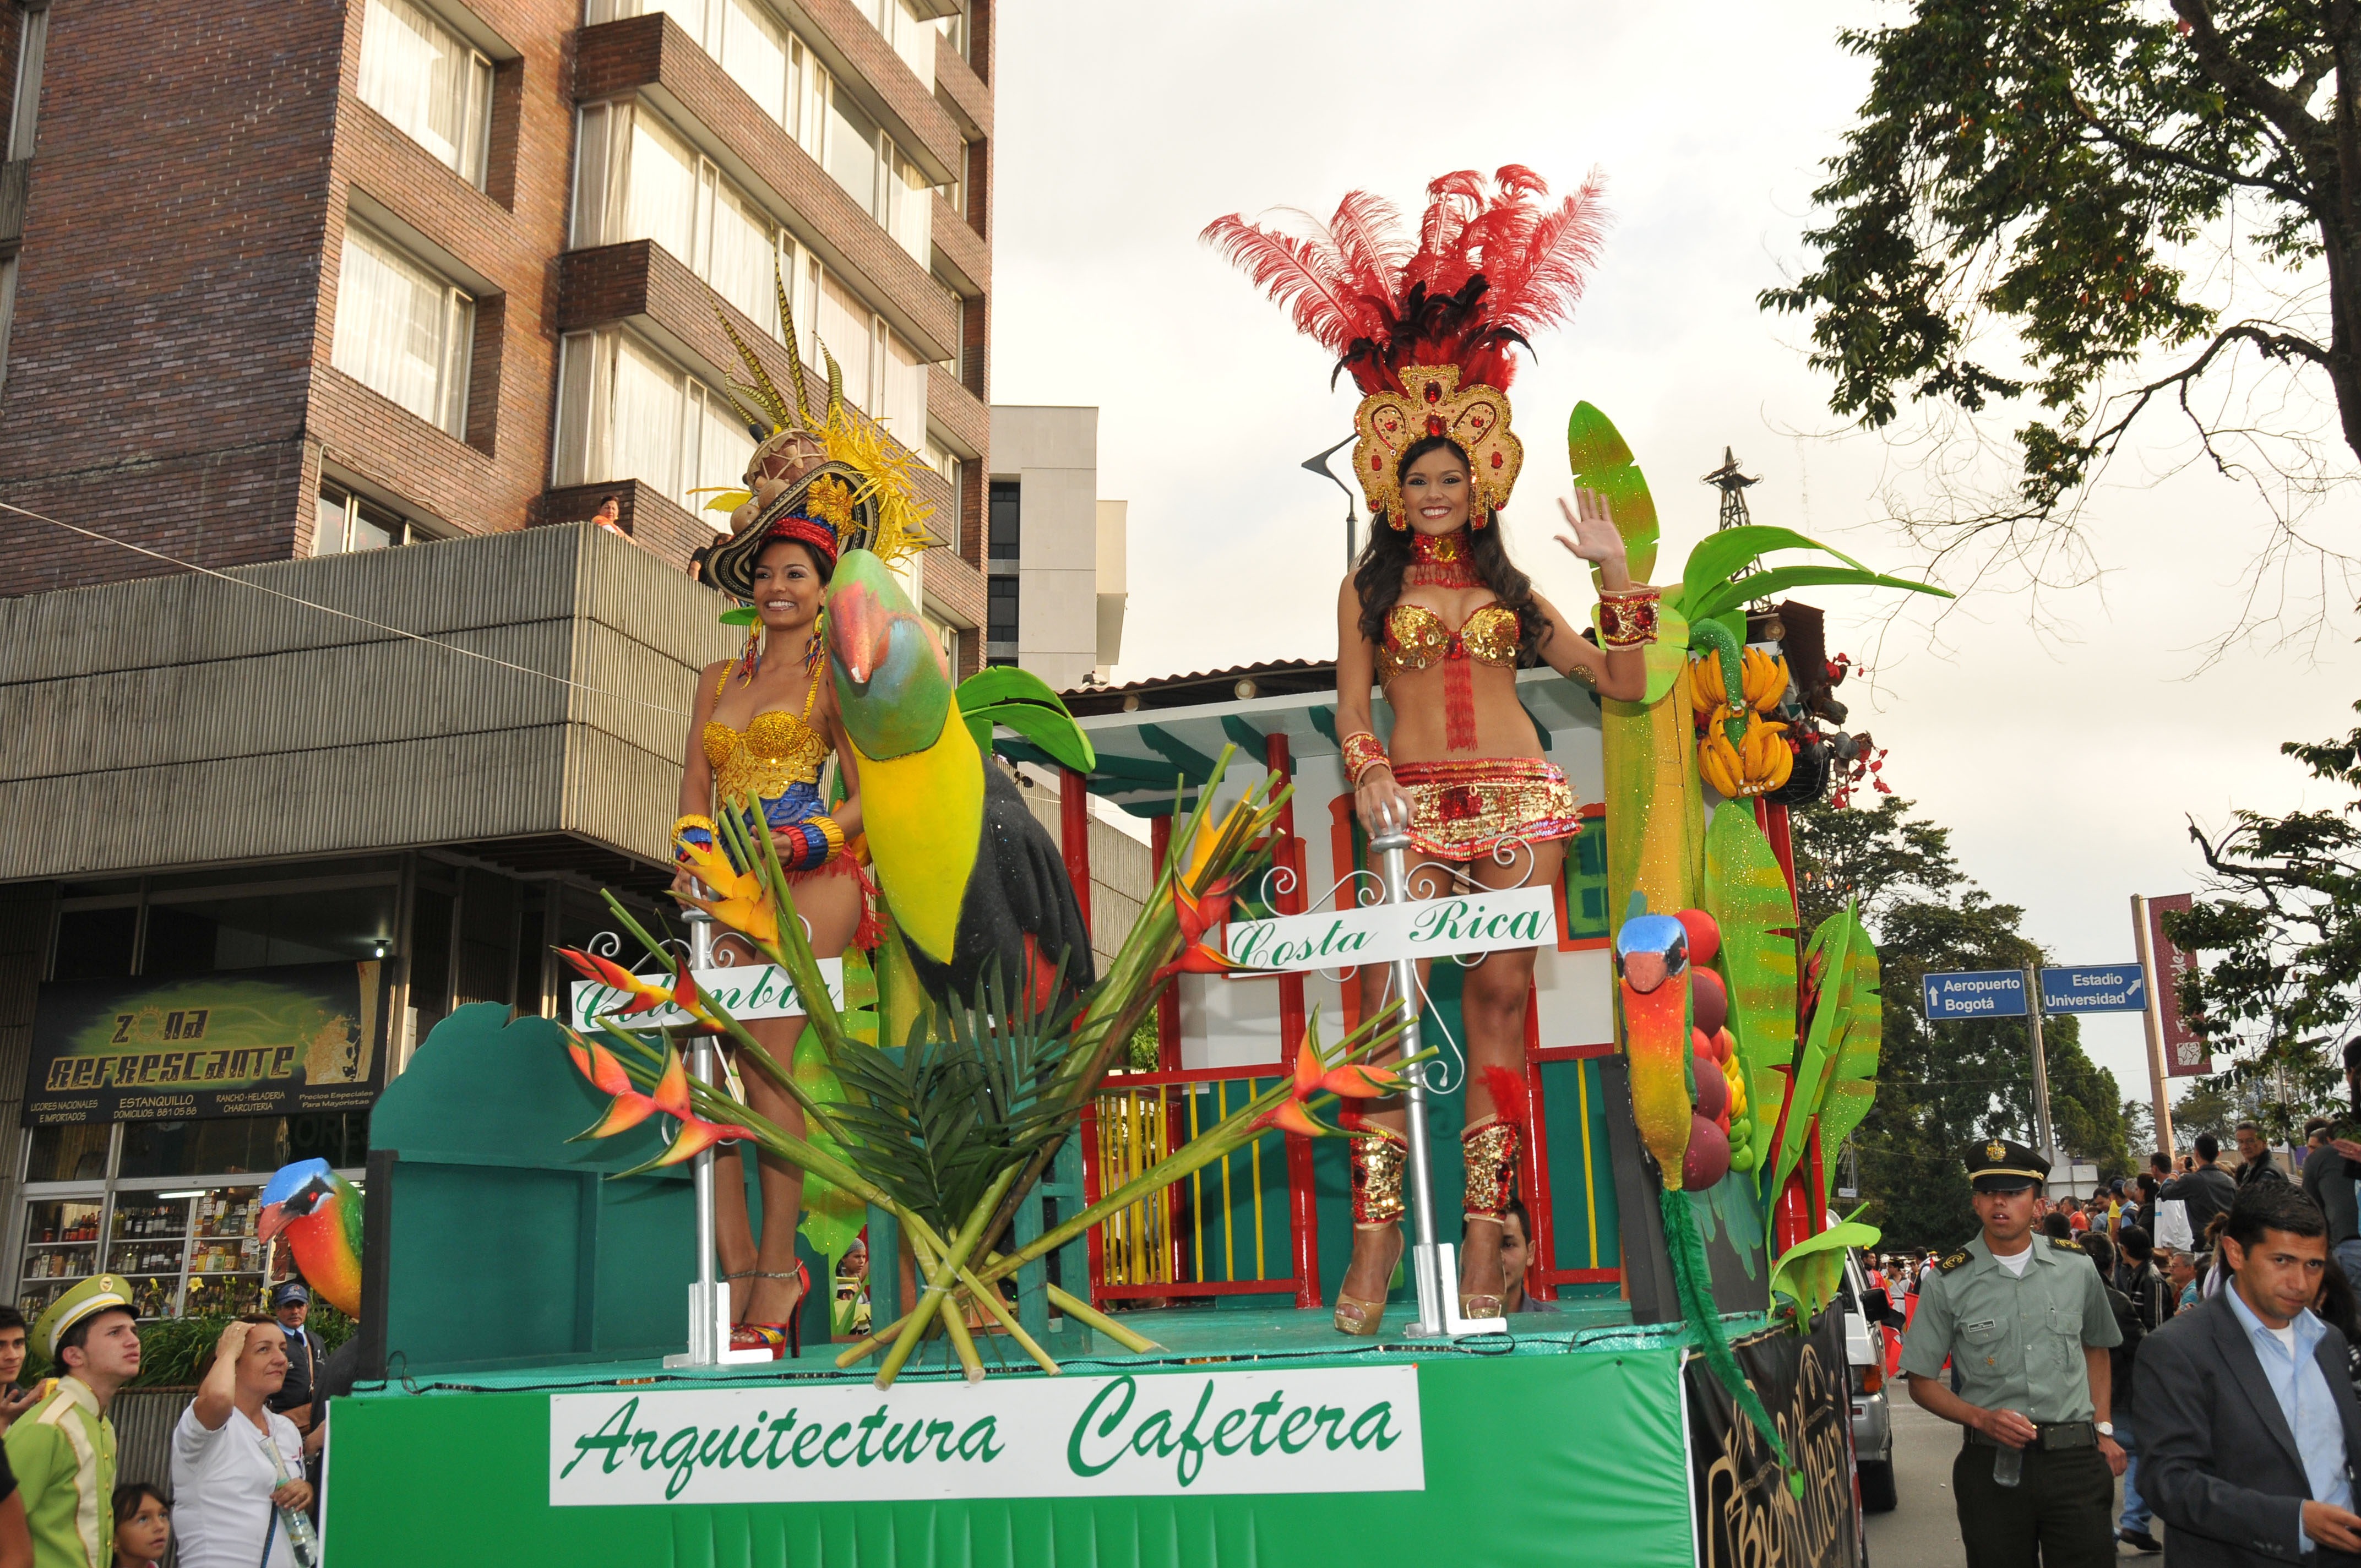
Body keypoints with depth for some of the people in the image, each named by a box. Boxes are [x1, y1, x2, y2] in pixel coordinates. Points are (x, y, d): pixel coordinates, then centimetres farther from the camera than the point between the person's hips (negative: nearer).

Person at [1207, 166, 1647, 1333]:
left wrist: (1617, 573, 9)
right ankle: (1372, 1253, -16)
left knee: (1500, 999, -3)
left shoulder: (1513, 592, 17)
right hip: (1414, 803, -2)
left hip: (1520, 802, 2)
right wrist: (1367, 774, -12)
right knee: (1389, 1005, -16)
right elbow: (1350, 709, 6)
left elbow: (1626, 682, 15)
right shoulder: (1369, 589, 13)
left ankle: (1484, 1252, 1)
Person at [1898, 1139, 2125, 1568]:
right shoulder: (1949, 1284, -2)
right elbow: (1922, 1383, 2)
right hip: (1993, 1466, -1)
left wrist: (2103, 1430, 11)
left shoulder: (2077, 1269, 6)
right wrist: (1982, 1419, -12)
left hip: (2075, 1459, 1)